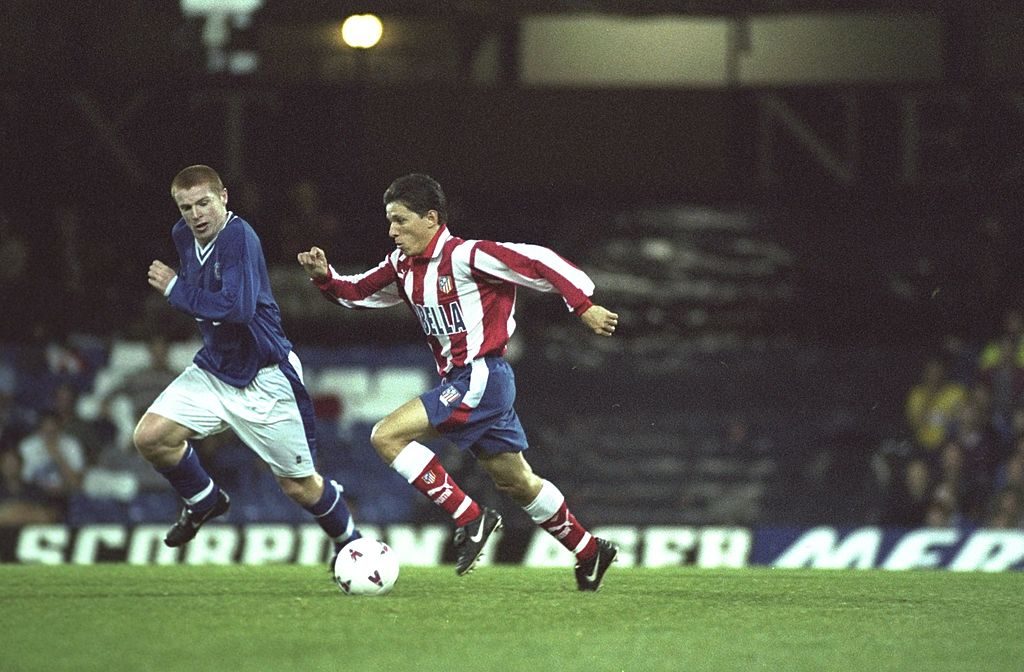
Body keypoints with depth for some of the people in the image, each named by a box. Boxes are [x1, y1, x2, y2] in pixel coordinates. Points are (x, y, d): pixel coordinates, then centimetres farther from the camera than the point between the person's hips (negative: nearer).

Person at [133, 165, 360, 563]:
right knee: (150, 437, -10)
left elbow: (238, 308, -34)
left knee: (299, 485, 1)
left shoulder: (238, 238, -23)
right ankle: (204, 502, 16)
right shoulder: (183, 236, 1)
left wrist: (176, 290, -25)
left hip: (263, 378, -7)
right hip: (214, 369, 7)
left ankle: (349, 543, 28)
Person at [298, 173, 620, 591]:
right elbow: (357, 293, 17)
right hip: (457, 380, 9)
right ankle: (590, 552, 30)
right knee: (516, 482, 17)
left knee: (387, 436, -17)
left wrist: (583, 305, -14)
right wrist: (324, 276, -2)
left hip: (481, 378, -9)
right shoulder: (403, 267, 9)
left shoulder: (466, 256, -16)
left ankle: (470, 519, -13)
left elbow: (538, 262, -15)